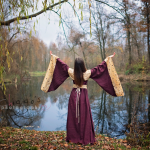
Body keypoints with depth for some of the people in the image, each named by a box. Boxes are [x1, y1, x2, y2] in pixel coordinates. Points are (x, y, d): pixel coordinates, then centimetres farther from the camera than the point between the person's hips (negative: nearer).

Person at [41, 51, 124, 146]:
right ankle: (85, 138, 11)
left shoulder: (71, 72, -6)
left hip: (74, 95, 2)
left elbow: (62, 65, 5)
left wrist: (54, 57, 19)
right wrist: (108, 59, 3)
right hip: (83, 95, -2)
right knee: (84, 116, 5)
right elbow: (100, 67, -7)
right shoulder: (88, 73, -12)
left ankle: (73, 137, 20)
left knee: (73, 116, 10)